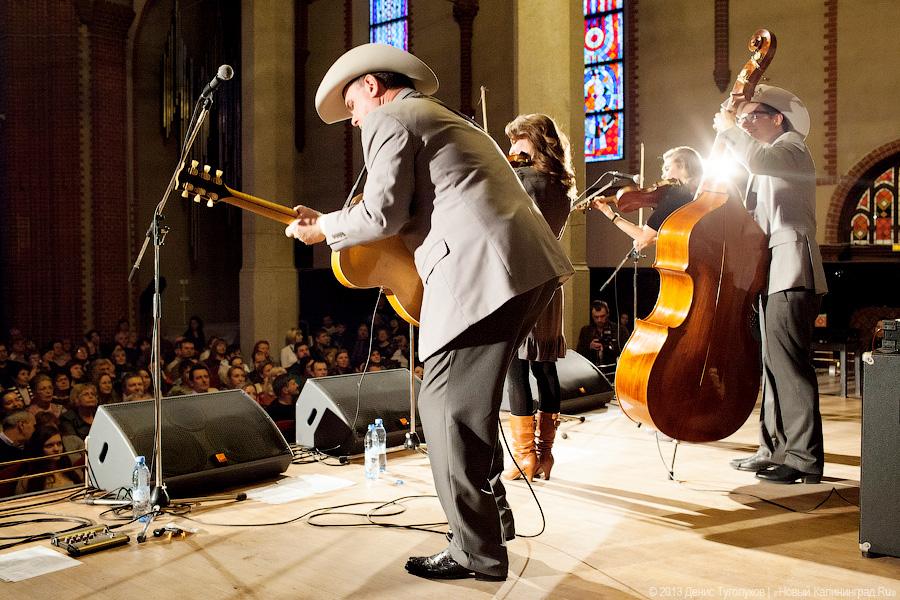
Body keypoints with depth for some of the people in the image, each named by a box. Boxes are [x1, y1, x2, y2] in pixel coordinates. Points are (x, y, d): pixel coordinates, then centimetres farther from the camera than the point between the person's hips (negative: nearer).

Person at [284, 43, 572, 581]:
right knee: (470, 400, 20)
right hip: (533, 267, 10)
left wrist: (323, 227, 9)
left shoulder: (390, 119, 3)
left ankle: (478, 551, 3)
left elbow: (382, 214, -7)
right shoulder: (447, 119, 33)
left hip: (484, 273, -10)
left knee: (448, 408, -3)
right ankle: (491, 513, 29)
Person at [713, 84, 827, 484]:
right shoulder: (766, 165, 26)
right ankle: (776, 449, 21)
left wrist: (728, 129, -11)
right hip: (772, 272, 11)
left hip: (791, 271, -10)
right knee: (774, 363, 13)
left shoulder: (790, 148, -4)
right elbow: (751, 214, 18)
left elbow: (756, 159, -27)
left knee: (788, 362, -13)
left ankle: (804, 459, -11)